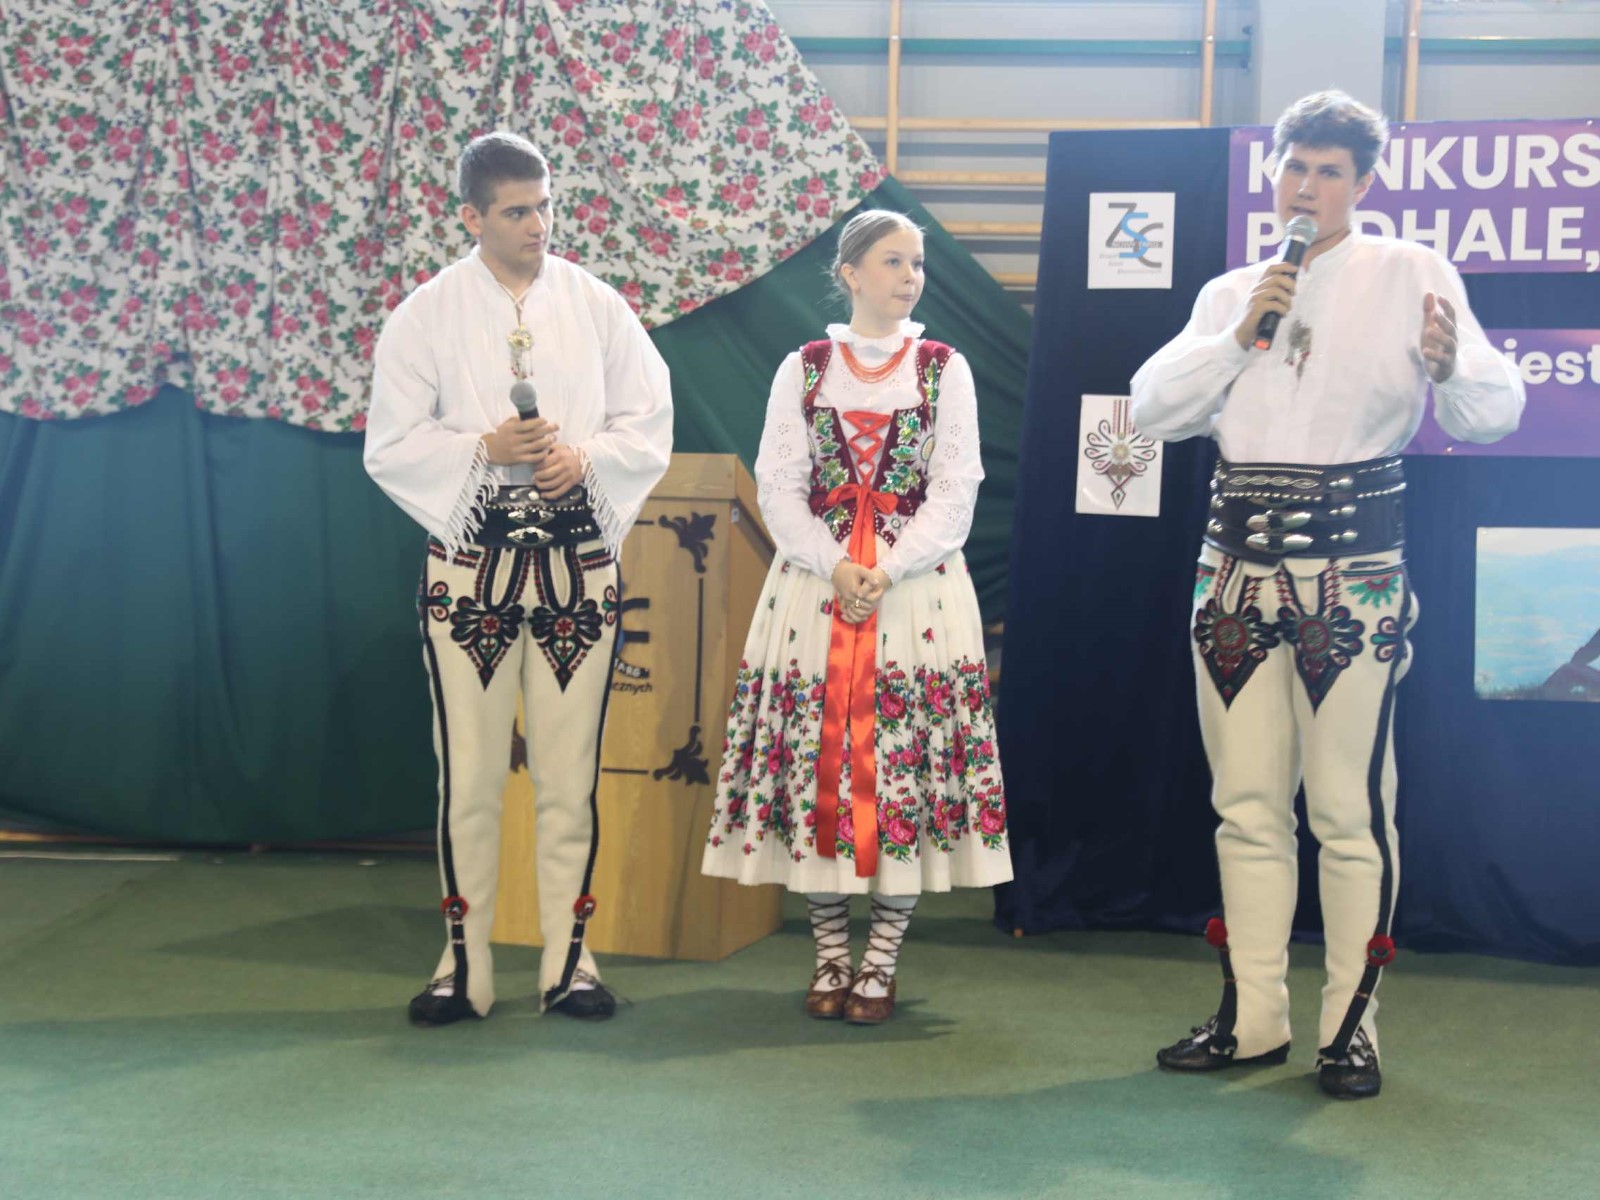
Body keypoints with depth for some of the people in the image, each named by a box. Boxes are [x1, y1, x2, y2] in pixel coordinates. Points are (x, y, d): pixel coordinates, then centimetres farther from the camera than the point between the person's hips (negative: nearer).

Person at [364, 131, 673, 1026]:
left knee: (571, 772, 3)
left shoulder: (598, 307, 7)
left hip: (579, 562, 1)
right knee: (469, 773, -1)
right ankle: (467, 961, 8)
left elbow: (651, 426, 6)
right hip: (471, 562, -1)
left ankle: (568, 955, 12)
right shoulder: (426, 315, 3)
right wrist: (484, 449, -14)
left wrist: (584, 457, -12)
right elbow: (392, 446, 0)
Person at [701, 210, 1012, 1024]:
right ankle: (830, 958, 11)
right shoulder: (804, 369, 8)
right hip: (814, 584, 1)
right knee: (817, 759, -1)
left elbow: (955, 490, -1)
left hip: (915, 588, -1)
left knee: (904, 762, -5)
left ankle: (880, 965, 4)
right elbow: (778, 485, 2)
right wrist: (833, 566, -12)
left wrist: (889, 571, -13)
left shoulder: (944, 369, 6)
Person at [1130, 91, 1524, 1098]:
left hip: (1354, 568, -4)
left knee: (1351, 806, -5)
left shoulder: (1410, 275, 2)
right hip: (1239, 562, 5)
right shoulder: (1230, 292, 15)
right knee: (1247, 803, 7)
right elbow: (1153, 407, 5)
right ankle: (1253, 1017, 15)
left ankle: (1353, 1023, 5)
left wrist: (1449, 365, -28)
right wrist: (1240, 335, -7)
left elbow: (1493, 413, -6)